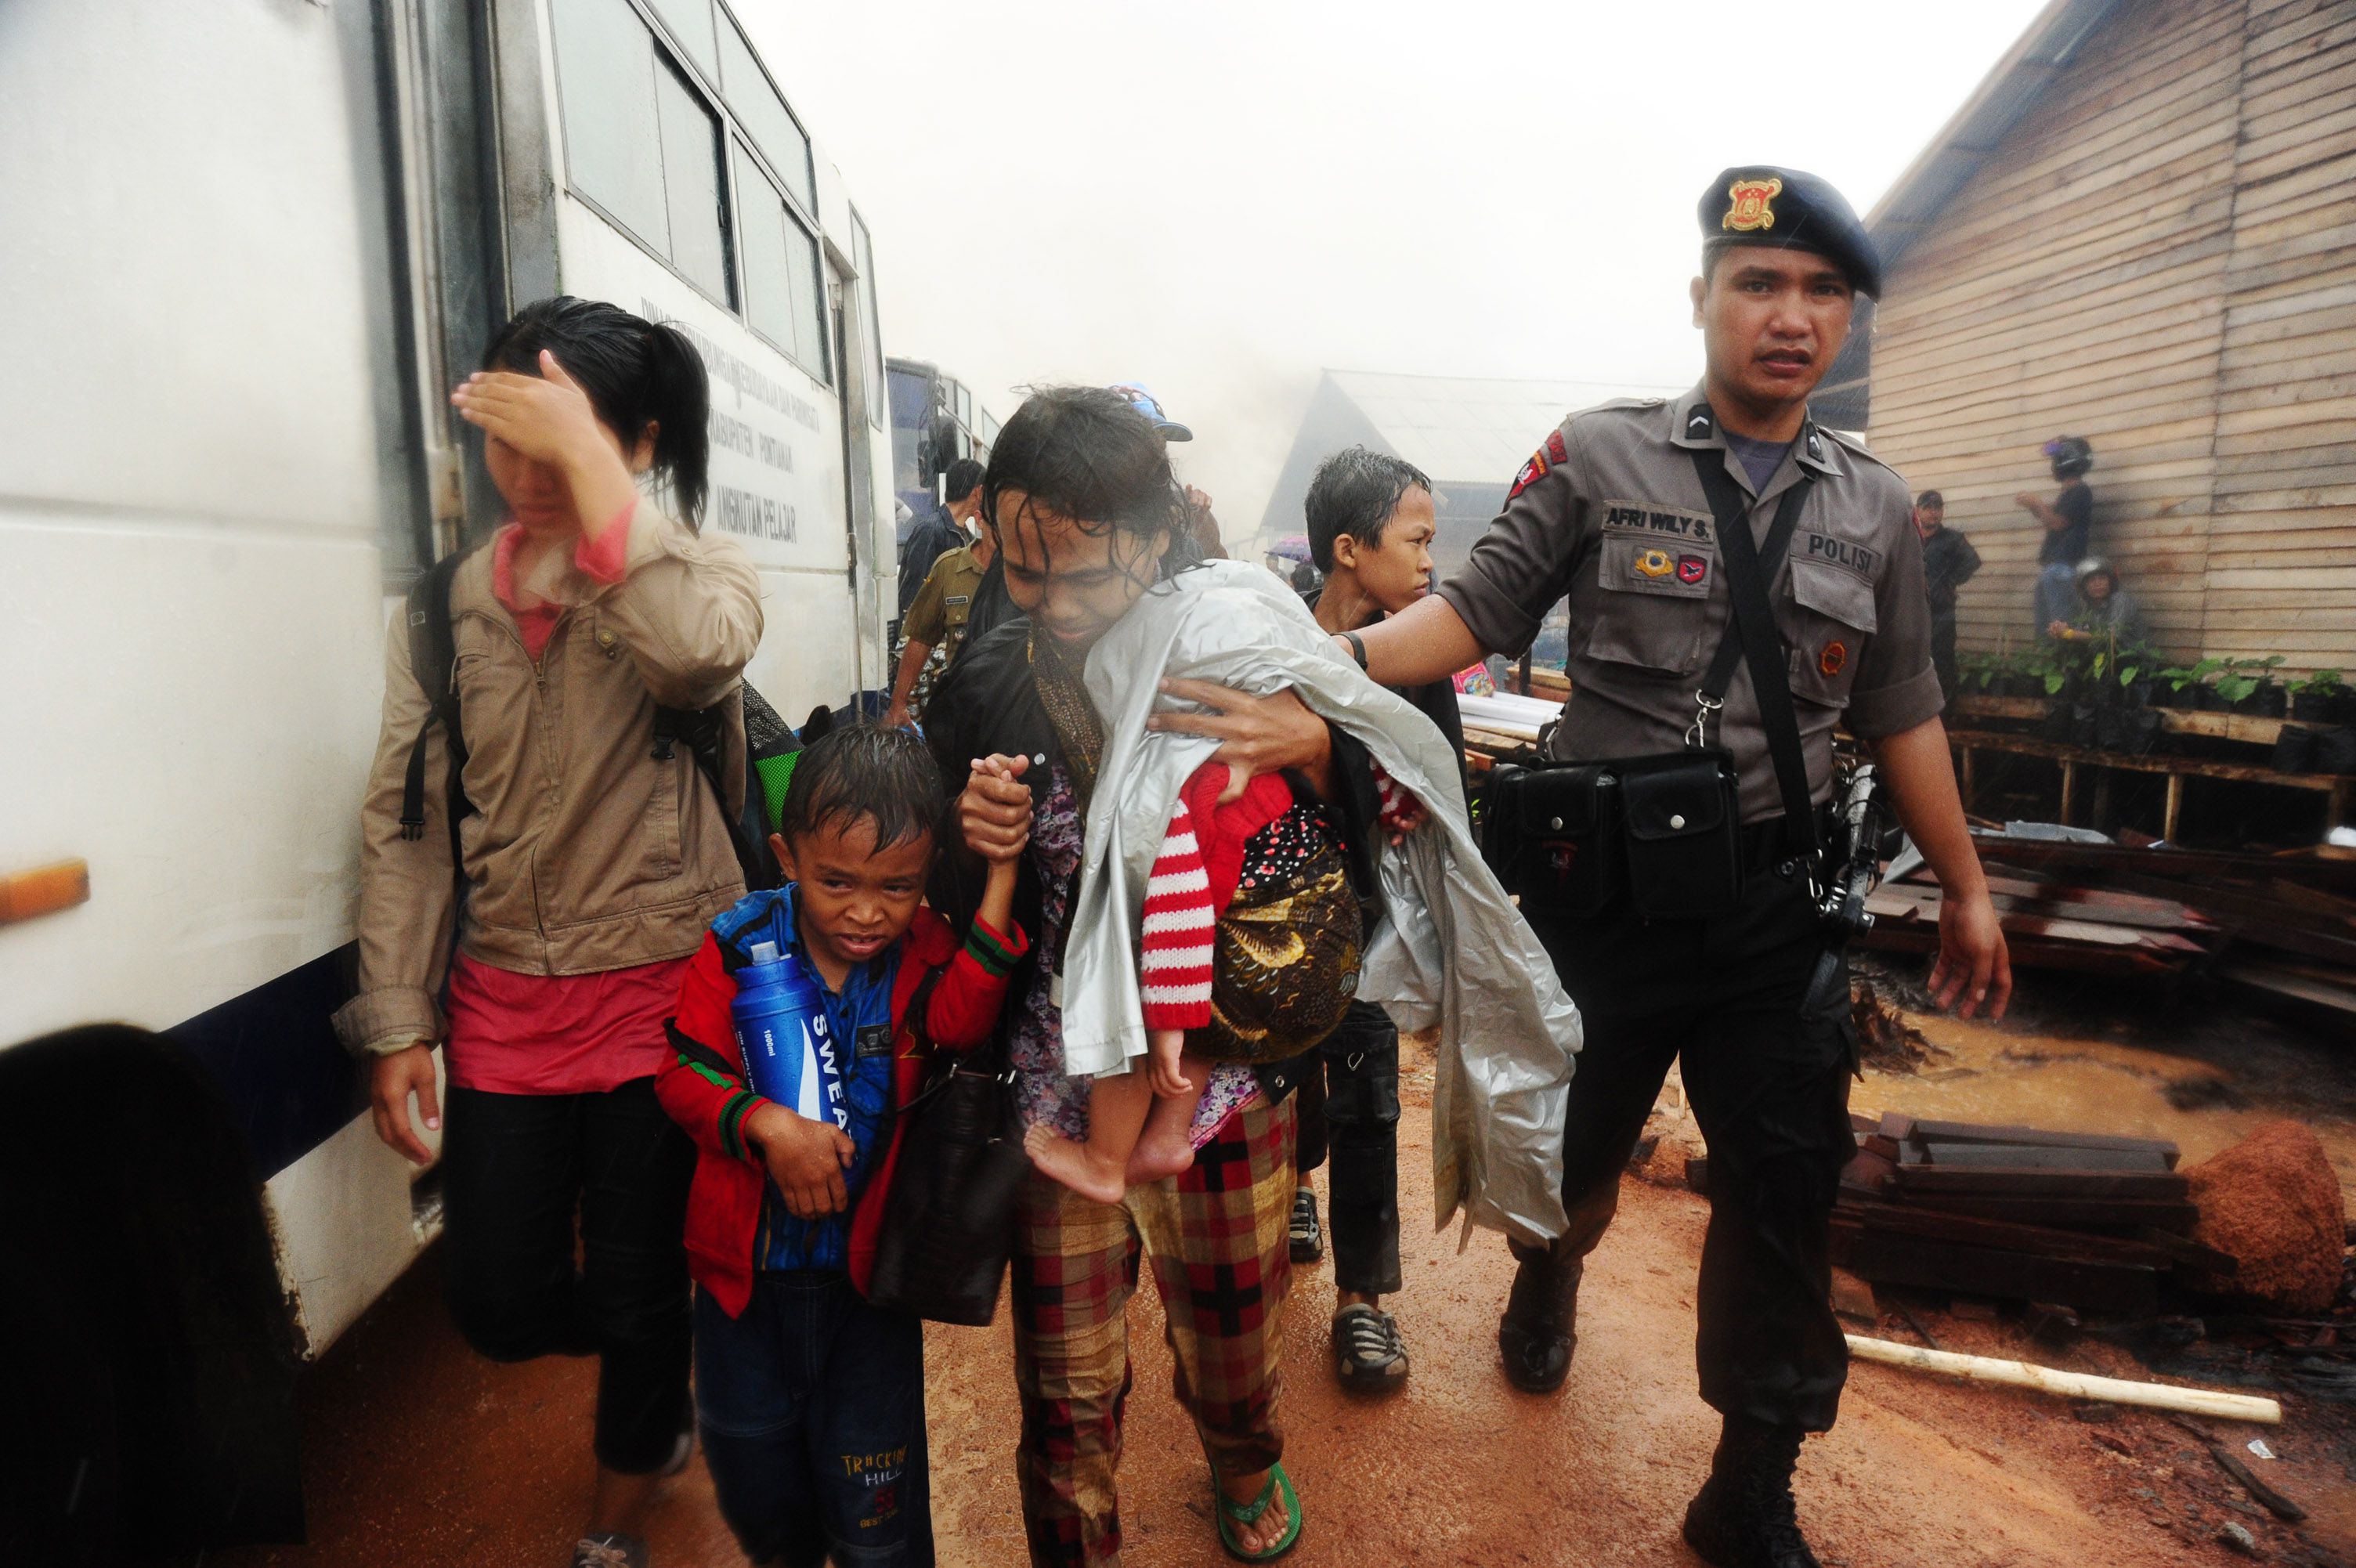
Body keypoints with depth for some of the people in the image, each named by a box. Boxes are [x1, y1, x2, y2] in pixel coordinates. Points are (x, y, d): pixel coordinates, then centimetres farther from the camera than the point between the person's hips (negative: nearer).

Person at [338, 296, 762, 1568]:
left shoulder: (691, 568, -6)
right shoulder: (452, 599, 5)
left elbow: (699, 651, -33)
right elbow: (404, 820, 6)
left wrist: (589, 465, -28)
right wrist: (398, 1024, 4)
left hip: (662, 995, -4)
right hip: (503, 998, 4)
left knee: (639, 1290, 10)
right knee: (504, 1307, 10)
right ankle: (661, 1386, 46)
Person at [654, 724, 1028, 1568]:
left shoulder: (924, 951, -14)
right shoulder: (741, 945, -13)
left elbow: (961, 1018, -34)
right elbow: (683, 1072, -11)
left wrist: (1001, 877, -40)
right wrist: (766, 1125, -29)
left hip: (870, 1274, -1)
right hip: (745, 1271, 2)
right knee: (753, 1487, 25)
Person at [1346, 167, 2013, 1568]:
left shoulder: (1875, 509, 7)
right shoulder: (1599, 459, -3)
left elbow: (1902, 714, 13)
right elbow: (1474, 612, -8)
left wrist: (1967, 888, 15)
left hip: (1777, 908, 3)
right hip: (1604, 891, -2)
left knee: (1786, 1199, 6)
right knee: (1574, 1146, 16)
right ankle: (1550, 1279, 53)